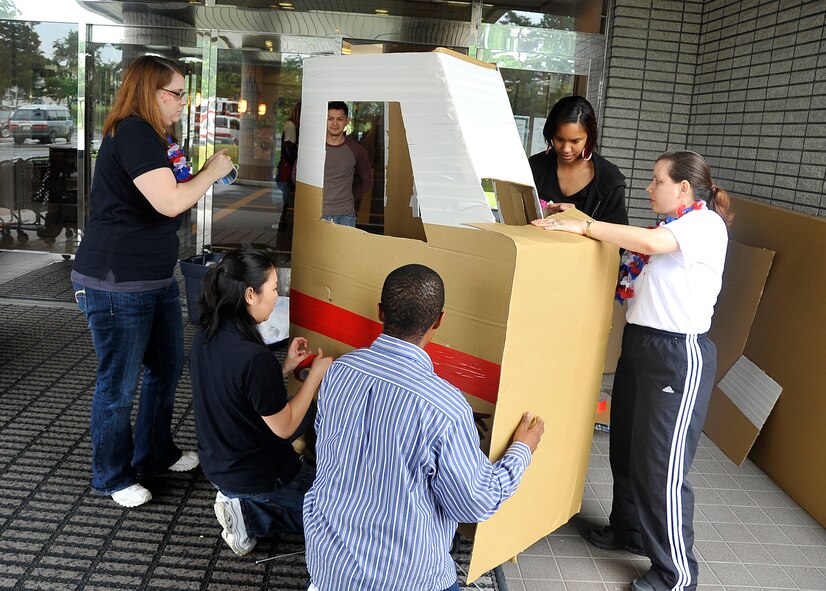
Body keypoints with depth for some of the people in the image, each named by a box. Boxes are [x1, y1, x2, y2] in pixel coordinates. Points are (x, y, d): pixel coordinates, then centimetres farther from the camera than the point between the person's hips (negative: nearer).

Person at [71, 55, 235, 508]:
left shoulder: (153, 137, 15)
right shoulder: (133, 133, -18)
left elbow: (173, 195, 20)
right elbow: (170, 203, -26)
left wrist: (201, 176, 6)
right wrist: (212, 171, -12)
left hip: (156, 279, 10)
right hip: (116, 284, -10)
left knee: (167, 367, 19)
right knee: (119, 384, 5)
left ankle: (155, 454, 38)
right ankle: (113, 477, 24)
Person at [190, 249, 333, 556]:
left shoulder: (204, 339, -7)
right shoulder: (254, 357, -33)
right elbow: (283, 427, -20)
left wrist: (285, 367, 2)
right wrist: (316, 373, -12)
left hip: (216, 463, 7)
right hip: (257, 476, -7)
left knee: (309, 411, 26)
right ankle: (251, 515, 0)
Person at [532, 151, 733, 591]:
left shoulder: (707, 225, -12)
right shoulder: (670, 228, 15)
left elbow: (650, 243, -29)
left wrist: (581, 225, -24)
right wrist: (579, 225, 2)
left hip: (678, 356, -9)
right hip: (638, 344, 9)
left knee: (662, 466, -2)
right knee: (625, 450, 18)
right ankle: (630, 530, 40)